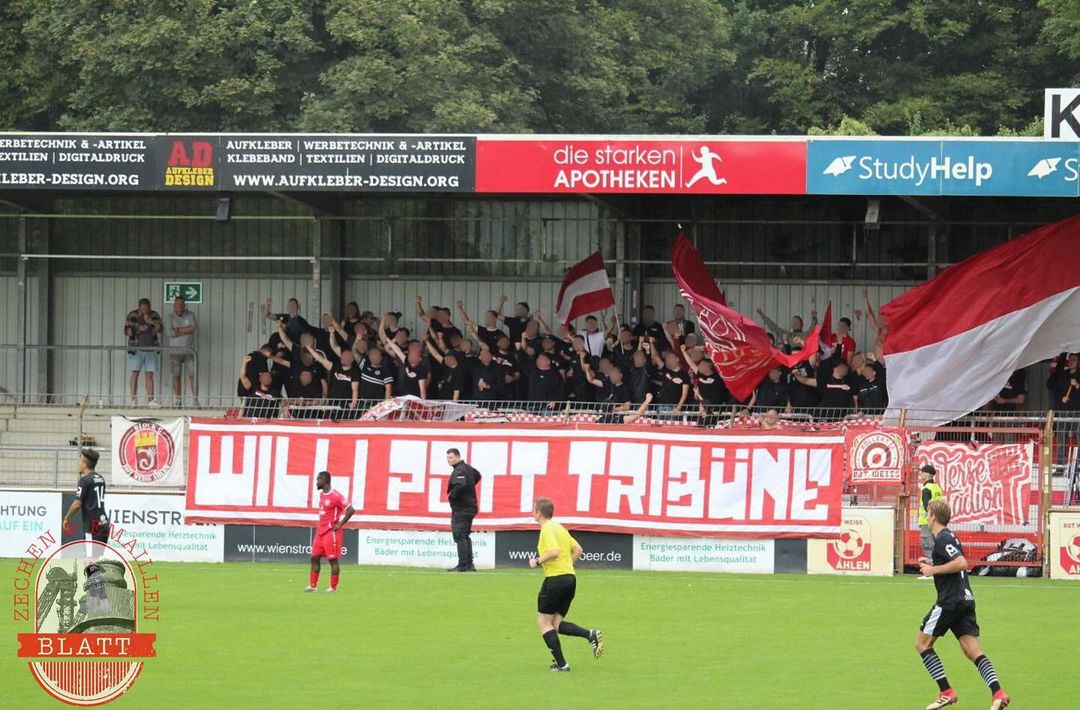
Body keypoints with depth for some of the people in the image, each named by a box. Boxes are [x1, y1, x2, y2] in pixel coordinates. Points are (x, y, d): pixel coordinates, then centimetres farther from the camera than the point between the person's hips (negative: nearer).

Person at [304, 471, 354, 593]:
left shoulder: (335, 496, -15)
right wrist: (320, 525, 15)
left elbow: (350, 510, -16)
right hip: (320, 531, 9)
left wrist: (340, 524, -14)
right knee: (314, 558, 5)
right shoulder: (321, 494, 12)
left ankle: (333, 587, 2)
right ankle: (313, 585, 8)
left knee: (333, 560, -3)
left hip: (331, 531, -9)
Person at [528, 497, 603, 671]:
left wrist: (537, 562, -11)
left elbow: (554, 551, -24)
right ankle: (591, 635, -10)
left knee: (544, 622, 2)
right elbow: (578, 550, 22)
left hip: (555, 578, -9)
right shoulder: (560, 528, 18)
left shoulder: (547, 529, -10)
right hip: (570, 578, 9)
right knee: (556, 623, 11)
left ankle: (561, 663, -4)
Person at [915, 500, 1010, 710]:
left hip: (950, 601, -9)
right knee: (973, 651, 1)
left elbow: (961, 563, -23)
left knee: (922, 643, 3)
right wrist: (933, 564, 23)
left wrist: (933, 570, -16)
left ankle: (946, 692, -3)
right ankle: (997, 692, -16)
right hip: (965, 600, 9)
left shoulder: (943, 539, -11)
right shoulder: (950, 537, 19)